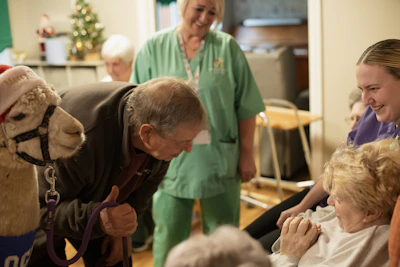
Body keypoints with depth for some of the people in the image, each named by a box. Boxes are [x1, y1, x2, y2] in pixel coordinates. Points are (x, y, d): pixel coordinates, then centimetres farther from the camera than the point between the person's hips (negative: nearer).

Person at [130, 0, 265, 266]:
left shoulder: (228, 48, -1)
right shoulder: (154, 47, -1)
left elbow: (245, 107, 1)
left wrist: (247, 154, 0)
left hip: (220, 161, 1)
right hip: (170, 161, 0)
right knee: (169, 238, 9)